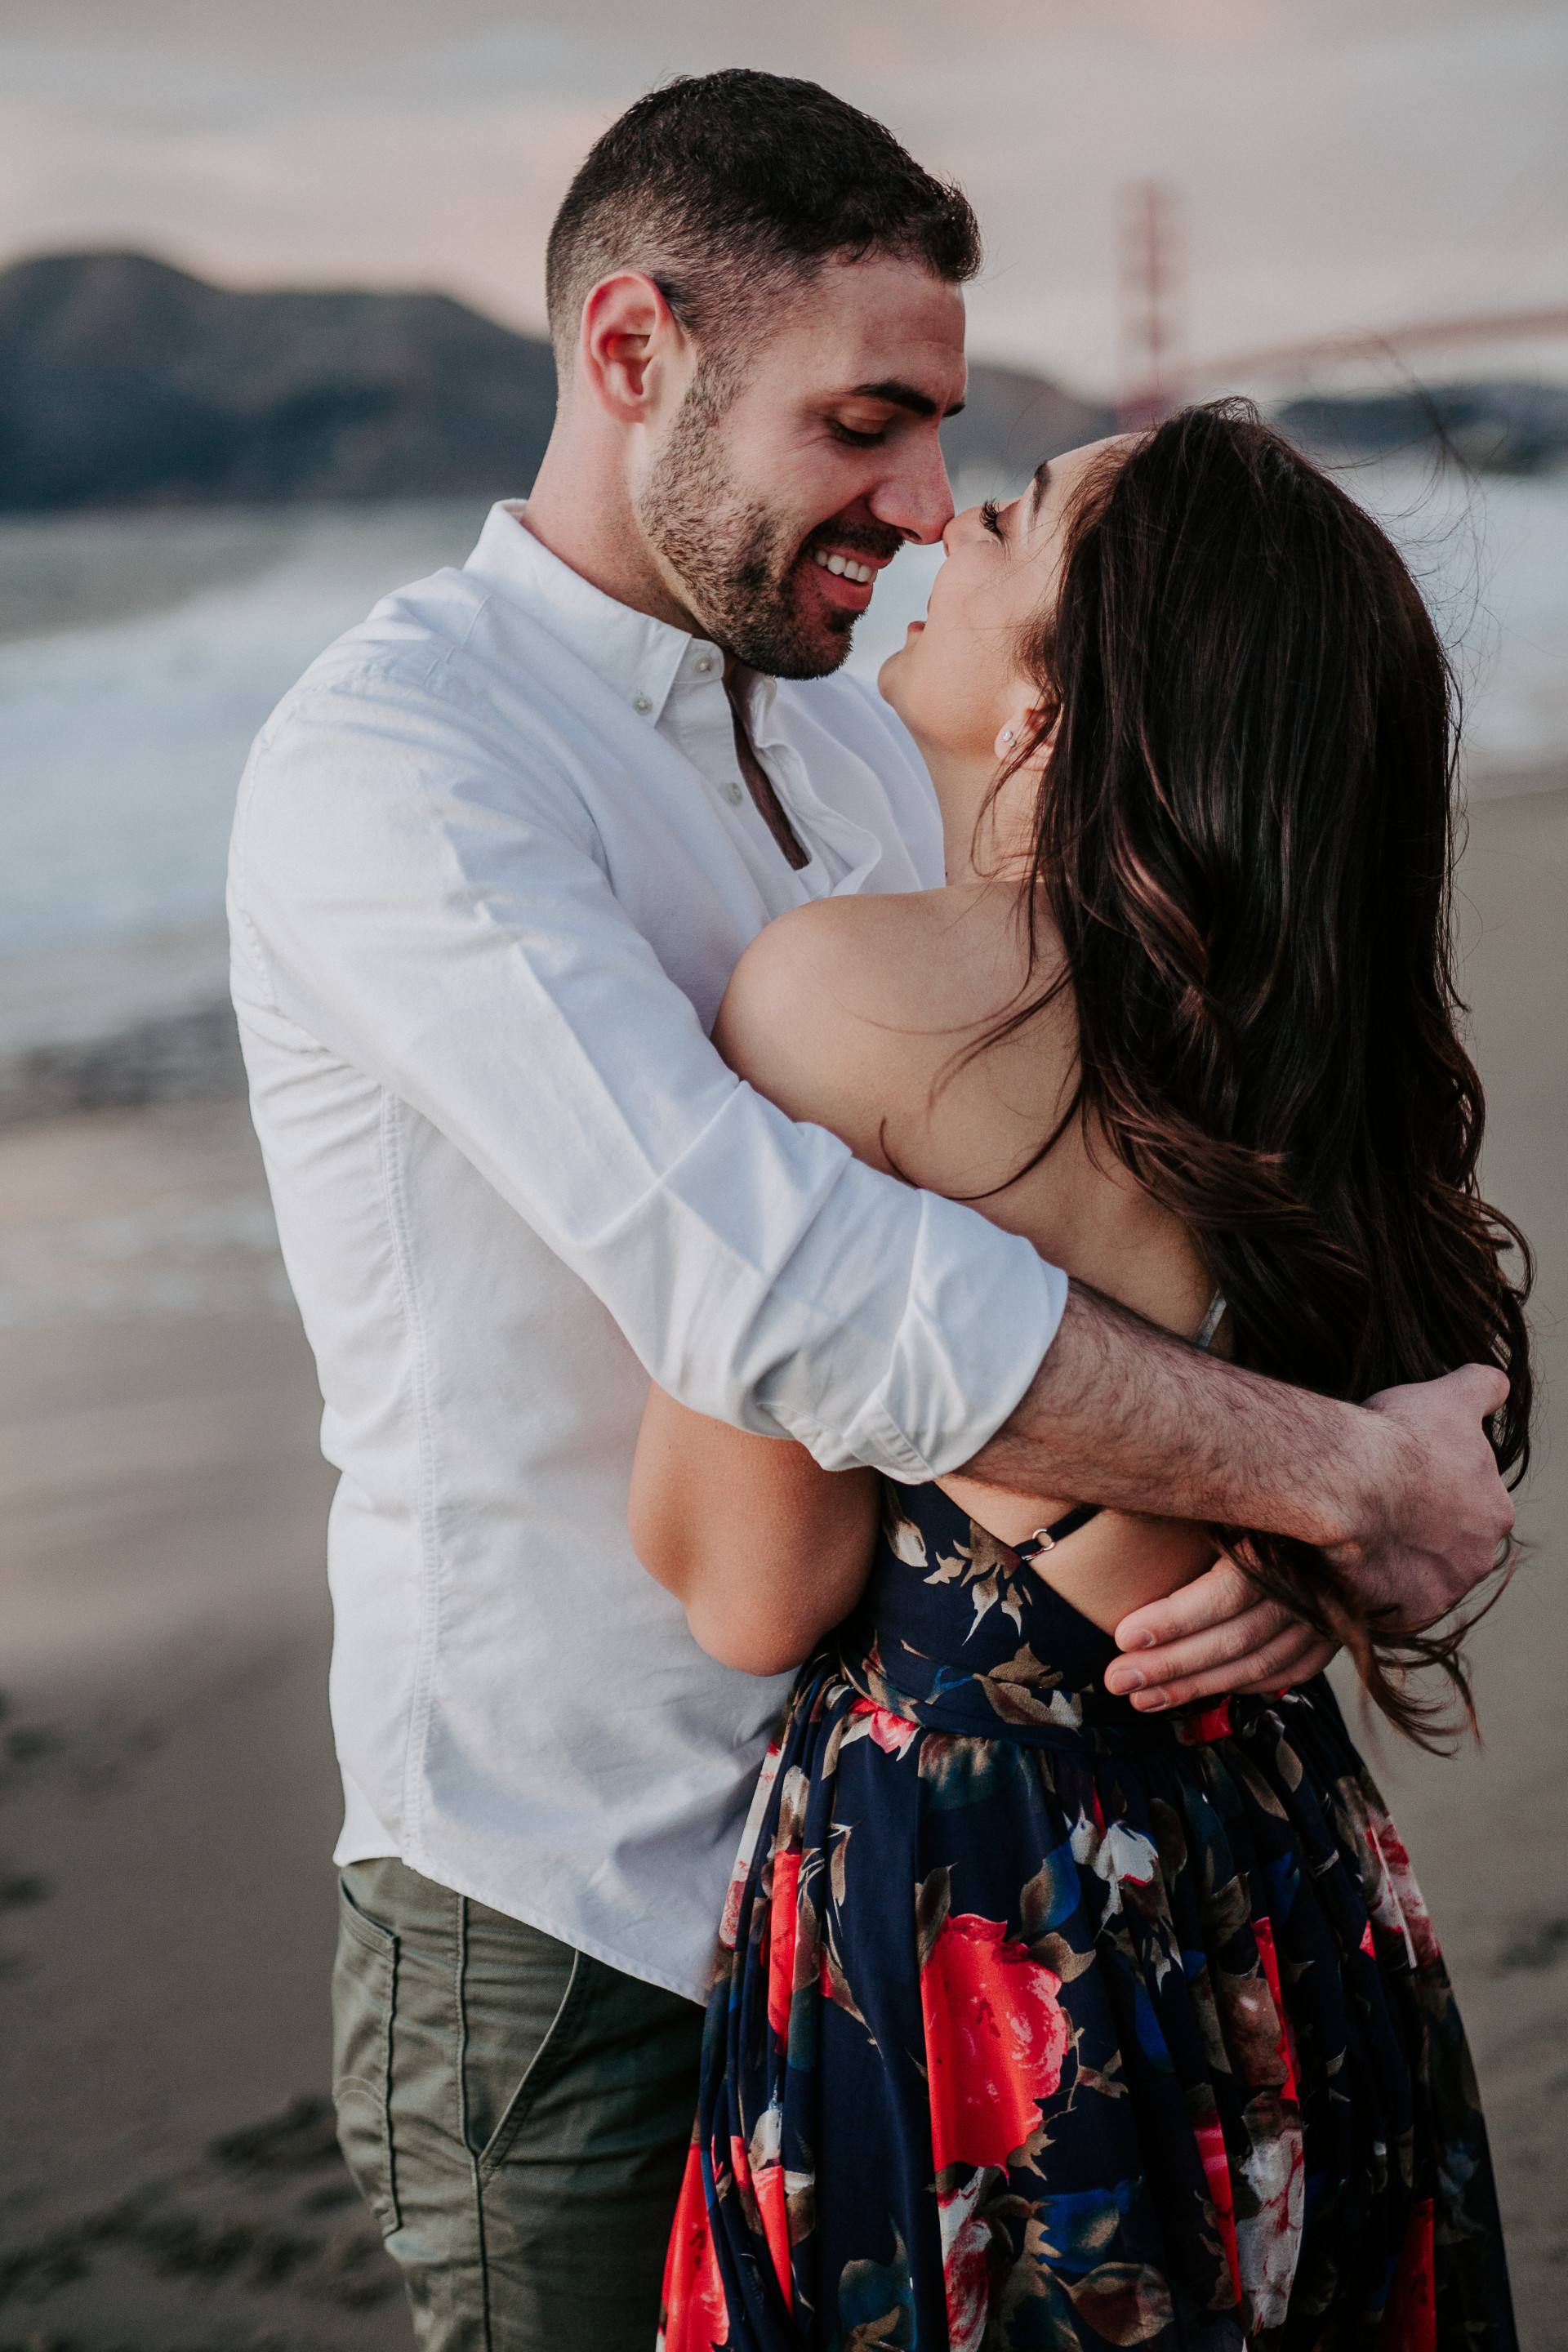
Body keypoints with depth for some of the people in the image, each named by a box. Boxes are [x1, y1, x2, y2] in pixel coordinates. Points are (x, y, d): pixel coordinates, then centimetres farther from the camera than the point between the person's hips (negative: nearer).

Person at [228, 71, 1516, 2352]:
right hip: (580, 1937, -7)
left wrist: (1278, 1528, -15)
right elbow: (769, 1283, -32)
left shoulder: (853, 747, 9)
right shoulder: (390, 764, -19)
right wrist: (1338, 1467, -25)